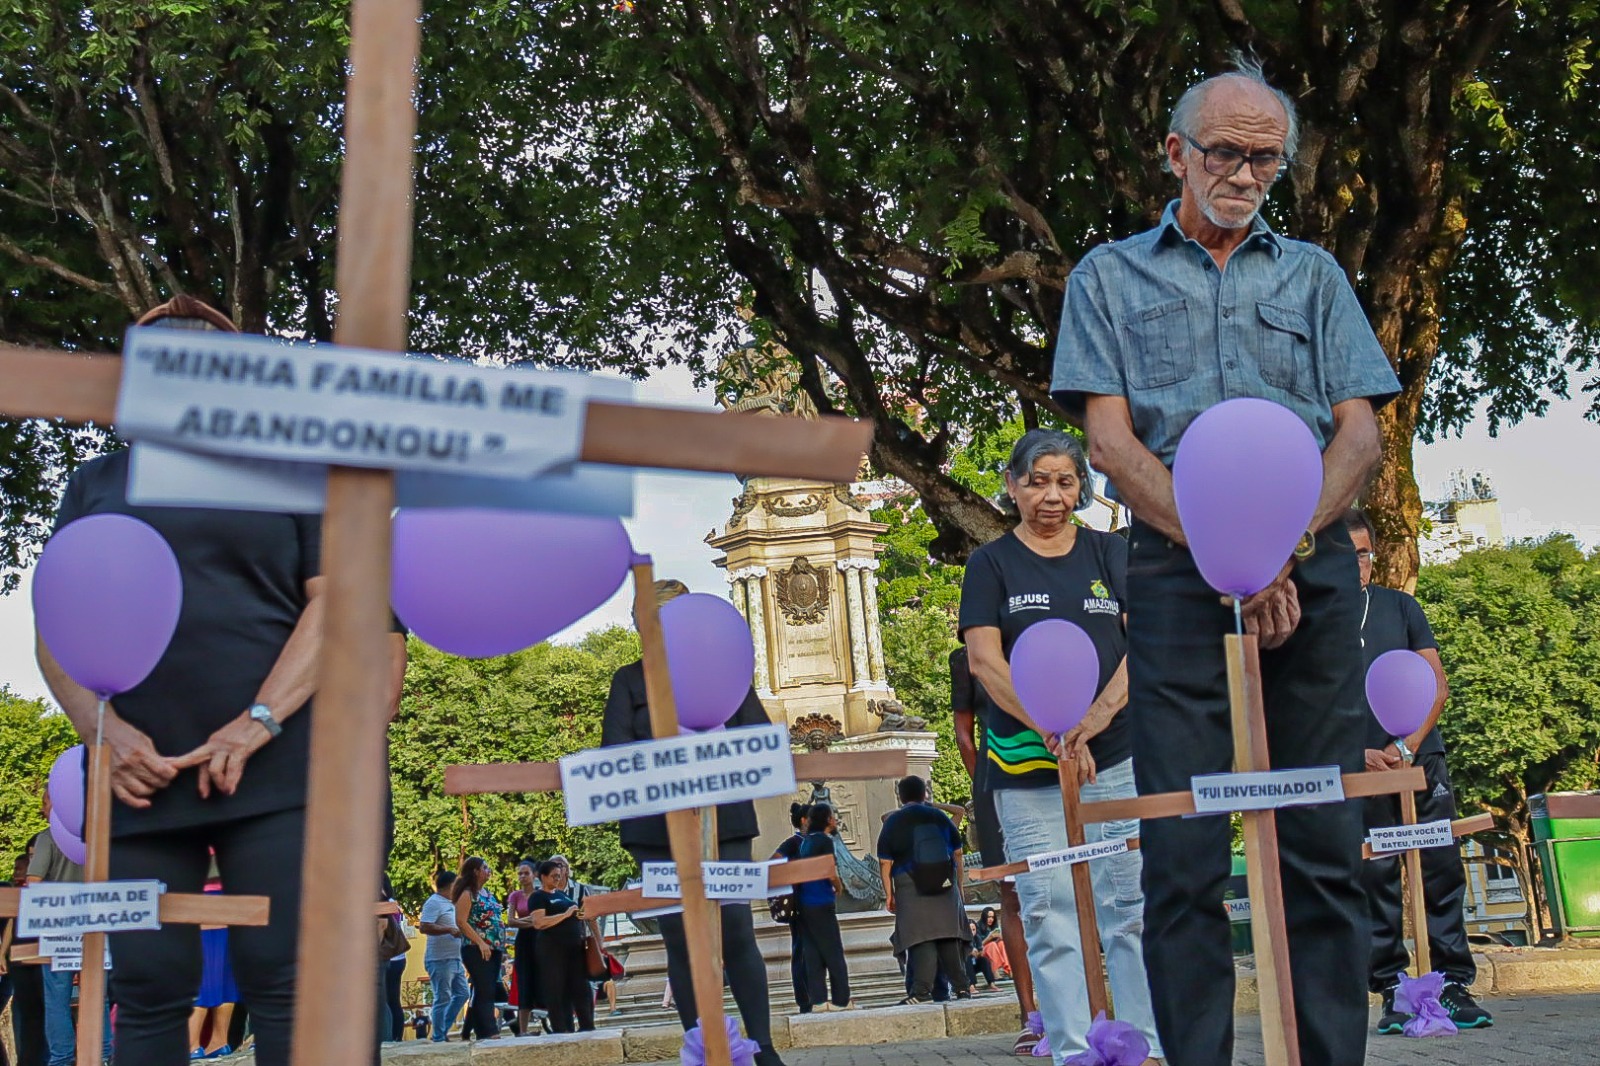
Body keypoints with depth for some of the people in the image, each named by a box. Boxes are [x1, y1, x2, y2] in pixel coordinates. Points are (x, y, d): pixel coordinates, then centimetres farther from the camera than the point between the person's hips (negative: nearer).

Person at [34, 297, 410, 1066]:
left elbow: (335, 600, 2)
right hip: (137, 772, 3)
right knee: (148, 989, 0)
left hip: (273, 768, -2)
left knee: (282, 982, -9)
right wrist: (104, 731, -7)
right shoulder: (96, 484, 20)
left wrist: (257, 724, -12)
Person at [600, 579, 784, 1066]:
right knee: (680, 939, 0)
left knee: (736, 933, -9)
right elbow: (614, 747, -1)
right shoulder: (630, 679, 12)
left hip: (724, 820, -1)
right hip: (657, 827, 1)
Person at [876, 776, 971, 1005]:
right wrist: (959, 886, 19)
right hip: (945, 885, 3)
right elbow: (957, 853, 13)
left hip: (911, 888, -3)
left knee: (920, 937, -7)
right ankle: (961, 987, 5)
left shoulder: (893, 822, 3)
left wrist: (889, 894, 3)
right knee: (950, 937, 6)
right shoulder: (940, 817, 11)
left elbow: (885, 862, -2)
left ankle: (922, 989, -15)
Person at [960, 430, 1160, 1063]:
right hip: (1027, 769, -1)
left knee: (1131, 910, 0)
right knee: (1050, 916, -3)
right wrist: (1052, 730, -17)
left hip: (1118, 759, 1)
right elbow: (984, 659, -4)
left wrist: (1098, 715, -16)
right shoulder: (991, 564, 7)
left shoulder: (1111, 554, 11)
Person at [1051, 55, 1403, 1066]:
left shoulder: (1313, 275, 19)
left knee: (1326, 846, -1)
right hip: (1179, 567, -2)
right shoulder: (1111, 276, 13)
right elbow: (1110, 438, 1)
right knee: (1184, 849, -6)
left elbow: (1361, 433, 9)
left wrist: (1289, 544, -10)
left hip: (1313, 566, 2)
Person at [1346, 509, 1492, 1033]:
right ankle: (1391, 990, 3)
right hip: (1357, 771, -2)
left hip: (1422, 759, 2)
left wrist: (1407, 746, -7)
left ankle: (1454, 984, 5)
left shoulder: (1400, 606, 11)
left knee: (1442, 874, -1)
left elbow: (1437, 685, 7)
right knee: (1375, 882, -3)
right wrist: (1357, 754, -11)